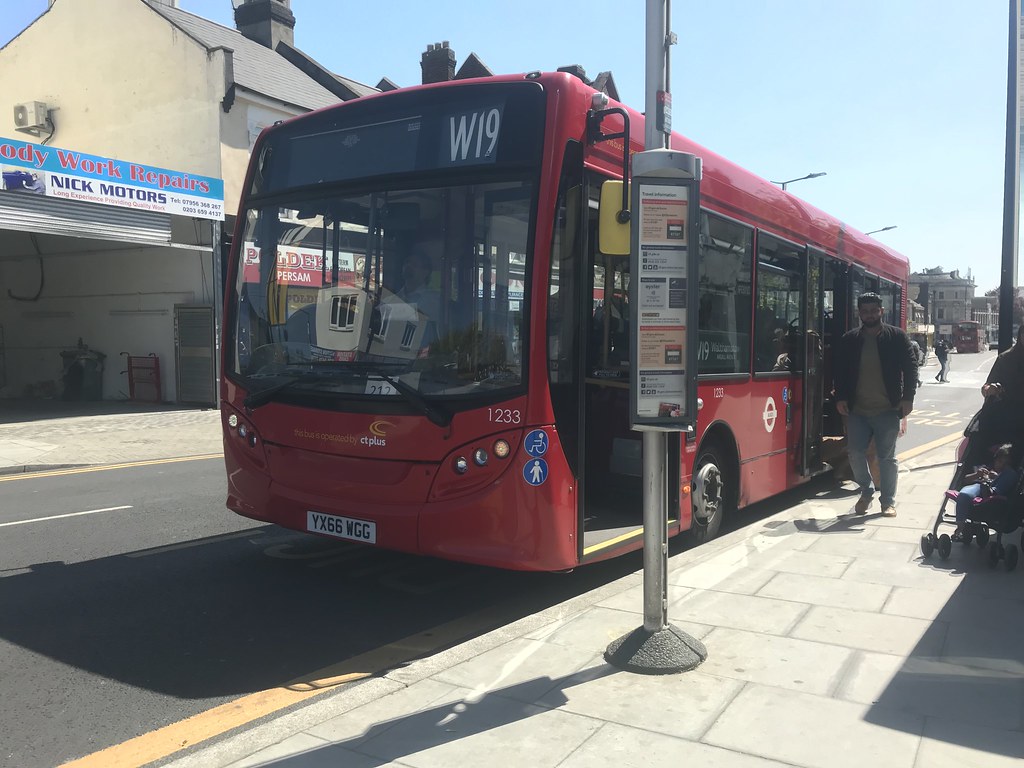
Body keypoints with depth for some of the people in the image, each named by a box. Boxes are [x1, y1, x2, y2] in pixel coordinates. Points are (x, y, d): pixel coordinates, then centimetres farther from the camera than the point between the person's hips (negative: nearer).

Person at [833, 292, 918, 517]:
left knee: (887, 456, 5)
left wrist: (908, 397, -9)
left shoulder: (897, 336, -1)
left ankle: (888, 501, 17)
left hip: (887, 410, -2)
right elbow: (840, 370, 8)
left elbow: (910, 367, -1)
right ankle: (866, 491, 26)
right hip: (857, 410, 2)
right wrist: (840, 397, -2)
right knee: (855, 453, 3)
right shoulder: (849, 340, 5)